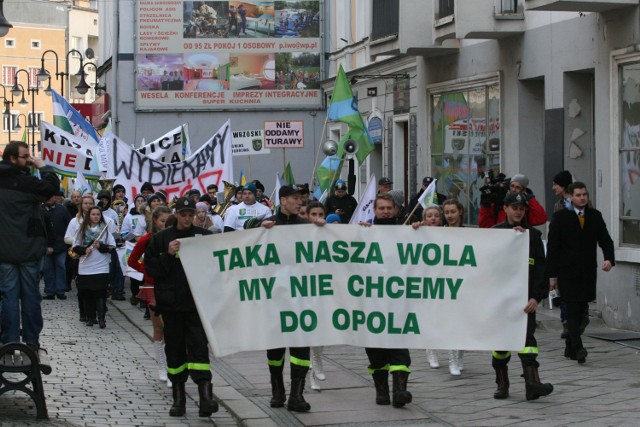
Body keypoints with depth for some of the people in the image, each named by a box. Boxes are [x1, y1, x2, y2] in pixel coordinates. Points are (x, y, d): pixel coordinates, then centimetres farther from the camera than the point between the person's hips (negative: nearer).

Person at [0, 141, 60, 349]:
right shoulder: (24, 181, -15)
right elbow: (52, 186, -16)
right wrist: (42, 166, -7)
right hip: (28, 248, -4)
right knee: (30, 294, 5)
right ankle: (31, 340, 10)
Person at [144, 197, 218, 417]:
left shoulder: (204, 236, 4)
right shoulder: (161, 238, 5)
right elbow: (150, 266, 1)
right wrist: (168, 255, -13)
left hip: (197, 304, -1)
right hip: (171, 304, 1)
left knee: (199, 347, -10)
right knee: (175, 351, 7)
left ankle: (205, 397, -17)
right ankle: (178, 398, 15)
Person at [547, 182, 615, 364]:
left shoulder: (595, 216, 8)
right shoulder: (560, 217, -2)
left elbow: (605, 240, 6)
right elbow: (552, 247, -2)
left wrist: (609, 259, -15)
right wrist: (552, 275, -5)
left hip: (588, 272, 4)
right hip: (567, 272, -4)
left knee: (580, 311, 8)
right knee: (573, 310, -12)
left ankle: (570, 348, 18)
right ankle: (577, 348, -20)